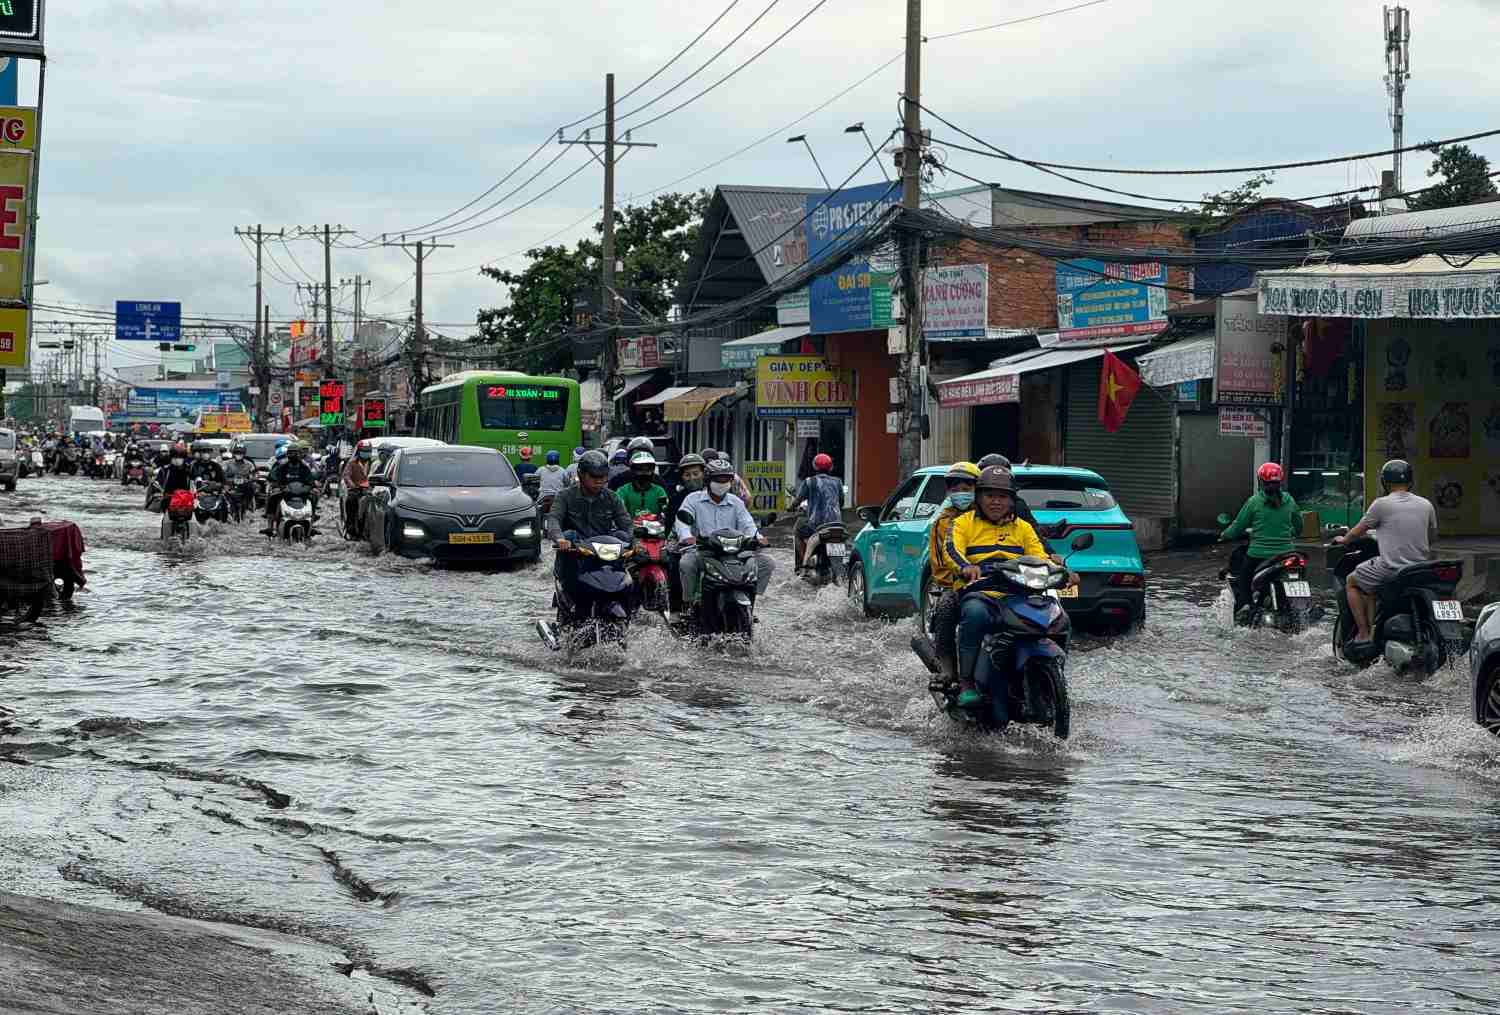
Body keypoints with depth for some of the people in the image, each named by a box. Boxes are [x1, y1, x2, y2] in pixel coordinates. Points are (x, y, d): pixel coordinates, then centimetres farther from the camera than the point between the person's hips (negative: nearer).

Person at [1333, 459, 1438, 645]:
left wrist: (1344, 540, 27)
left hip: (1391, 569, -6)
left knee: (1352, 581, 18)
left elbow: (1359, 531, 6)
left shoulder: (1382, 504, -6)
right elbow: (1432, 536, 20)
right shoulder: (1426, 505, 7)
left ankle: (1364, 634, 10)